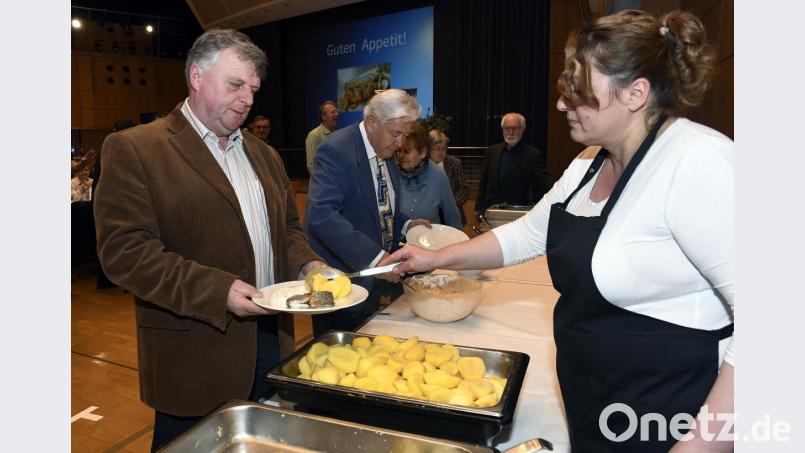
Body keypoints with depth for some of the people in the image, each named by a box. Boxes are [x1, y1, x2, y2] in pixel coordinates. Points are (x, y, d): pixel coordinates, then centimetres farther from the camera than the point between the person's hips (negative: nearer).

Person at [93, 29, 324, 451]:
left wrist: (305, 264, -4)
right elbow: (124, 250, -16)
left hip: (267, 338, 6)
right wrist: (217, 291, -24)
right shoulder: (133, 149, -9)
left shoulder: (262, 154, 13)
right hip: (194, 354, -5)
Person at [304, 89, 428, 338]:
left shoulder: (386, 154, 7)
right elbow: (320, 215, -30)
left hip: (374, 279, 8)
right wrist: (374, 257, -35)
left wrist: (405, 224, 0)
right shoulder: (336, 150, -18)